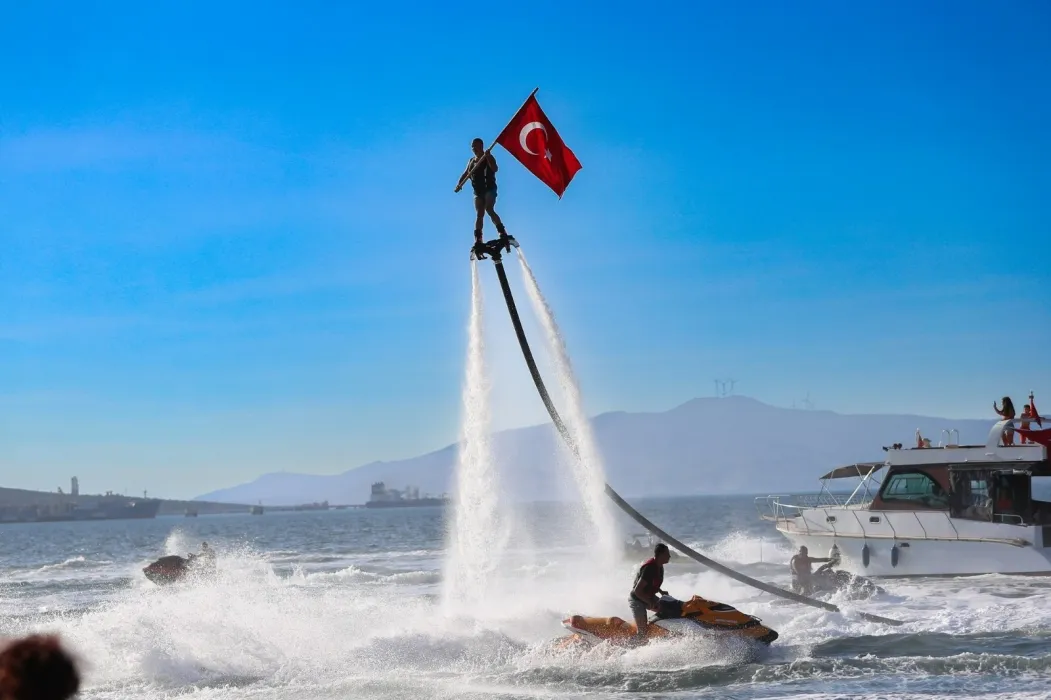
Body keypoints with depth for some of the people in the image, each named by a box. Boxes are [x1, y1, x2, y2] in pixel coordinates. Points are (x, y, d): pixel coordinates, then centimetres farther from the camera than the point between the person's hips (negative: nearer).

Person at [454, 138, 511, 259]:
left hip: (489, 189, -5)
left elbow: (495, 169, -20)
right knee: (479, 215, -3)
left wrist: (488, 157, -33)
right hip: (478, 191, 5)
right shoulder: (471, 161, 15)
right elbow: (465, 174, 12)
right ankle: (478, 242, -9)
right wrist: (459, 184, -5)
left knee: (489, 209, -25)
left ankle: (503, 234, -25)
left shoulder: (488, 158, -3)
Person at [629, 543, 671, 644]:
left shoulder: (659, 567, -1)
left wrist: (661, 592, 3)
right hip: (637, 600, -9)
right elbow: (637, 591, -29)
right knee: (642, 633, -13)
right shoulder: (649, 568, -29)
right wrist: (650, 603, -25)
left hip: (649, 597, 9)